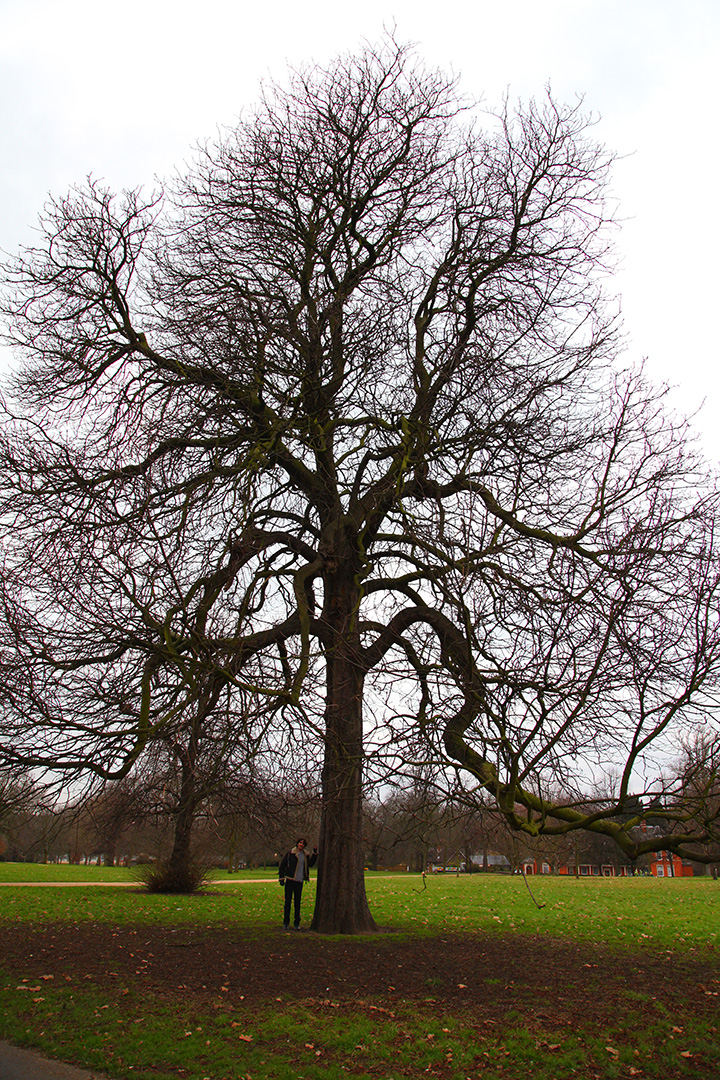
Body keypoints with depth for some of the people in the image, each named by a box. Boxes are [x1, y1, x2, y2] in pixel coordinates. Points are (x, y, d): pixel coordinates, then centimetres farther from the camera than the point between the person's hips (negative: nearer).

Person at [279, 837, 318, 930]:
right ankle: (286, 923, 9)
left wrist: (315, 853, -6)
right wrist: (281, 878, -3)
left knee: (297, 902, 6)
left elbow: (311, 863, 0)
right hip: (290, 880, -3)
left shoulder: (305, 855, 10)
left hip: (299, 881, 3)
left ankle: (296, 923, 14)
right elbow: (282, 865, 1)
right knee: (288, 901, 0)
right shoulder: (290, 853, -2)